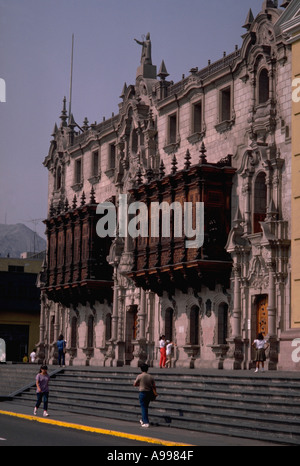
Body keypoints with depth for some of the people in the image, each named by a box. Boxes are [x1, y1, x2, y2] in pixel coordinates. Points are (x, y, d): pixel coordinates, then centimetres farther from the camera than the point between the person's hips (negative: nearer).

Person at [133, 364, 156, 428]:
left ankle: (146, 422, -8)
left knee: (143, 408, -1)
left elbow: (134, 384, -1)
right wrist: (155, 393, 14)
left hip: (142, 392, -5)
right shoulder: (150, 377, 1)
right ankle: (143, 420, 33)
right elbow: (154, 386, 3)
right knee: (146, 407, 19)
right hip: (149, 393, 5)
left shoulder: (139, 376, -10)